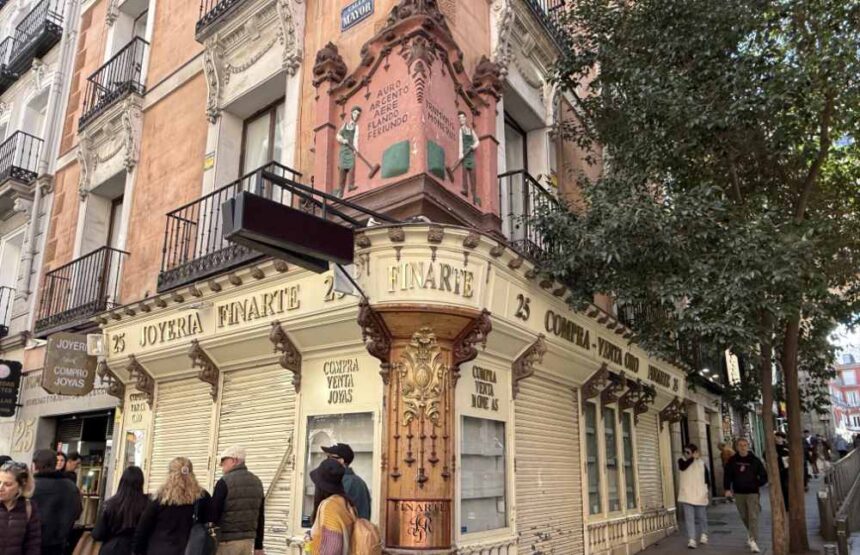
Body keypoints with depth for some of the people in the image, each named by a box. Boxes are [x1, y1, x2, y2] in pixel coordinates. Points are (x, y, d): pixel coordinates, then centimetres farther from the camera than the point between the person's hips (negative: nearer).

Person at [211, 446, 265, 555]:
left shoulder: (225, 482, -12)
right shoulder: (257, 482, 10)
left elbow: (213, 514, -12)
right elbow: (260, 517, 13)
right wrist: (258, 546, 17)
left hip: (227, 540, -6)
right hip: (248, 539, 6)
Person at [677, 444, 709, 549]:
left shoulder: (701, 463, 2)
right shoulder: (682, 461, 2)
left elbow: (707, 479, 6)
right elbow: (683, 466, -21)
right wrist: (692, 458, -15)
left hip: (700, 495, 1)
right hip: (687, 495, -1)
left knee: (702, 517, 13)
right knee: (689, 518, -4)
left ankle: (703, 535, 27)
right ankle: (691, 540, -4)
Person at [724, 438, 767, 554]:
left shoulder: (755, 460, -4)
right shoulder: (732, 461, 1)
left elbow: (764, 476, 2)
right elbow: (727, 475, 4)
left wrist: (756, 484, -6)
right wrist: (727, 489, -6)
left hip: (752, 493, -3)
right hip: (738, 493, 3)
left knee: (753, 517, -11)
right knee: (744, 517, 14)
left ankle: (753, 542, -10)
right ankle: (751, 533, 39)